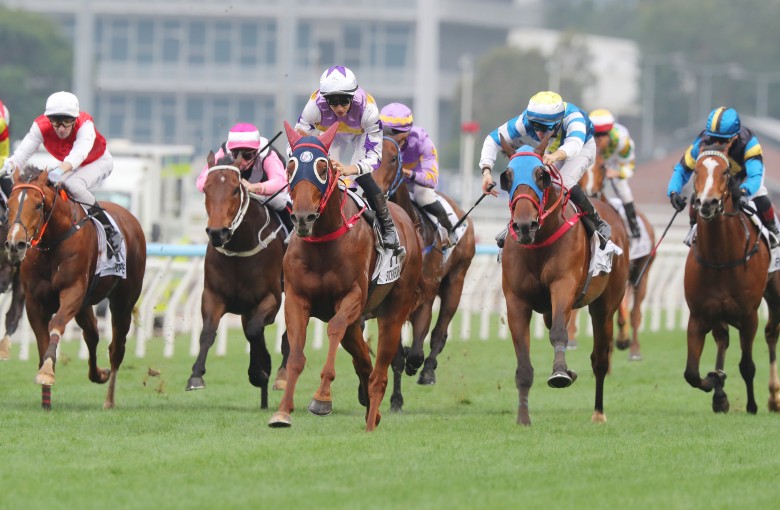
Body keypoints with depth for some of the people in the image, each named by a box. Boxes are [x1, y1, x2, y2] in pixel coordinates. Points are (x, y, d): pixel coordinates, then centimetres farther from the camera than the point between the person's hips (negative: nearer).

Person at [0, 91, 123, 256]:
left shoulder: (85, 124, -39)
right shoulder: (41, 127, -28)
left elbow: (79, 152, -57)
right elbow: (24, 150, -41)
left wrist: (61, 171, -77)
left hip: (99, 162, -6)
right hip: (69, 165, 6)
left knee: (73, 185, -32)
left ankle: (111, 234, -26)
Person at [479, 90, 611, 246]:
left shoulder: (573, 116, -45)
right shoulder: (526, 121, -34)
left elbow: (575, 143, -65)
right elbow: (492, 140, -28)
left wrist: (555, 156, -86)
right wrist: (486, 170, -44)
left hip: (583, 148, -4)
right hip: (551, 150, 4)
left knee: (565, 182, -30)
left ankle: (598, 224, -13)